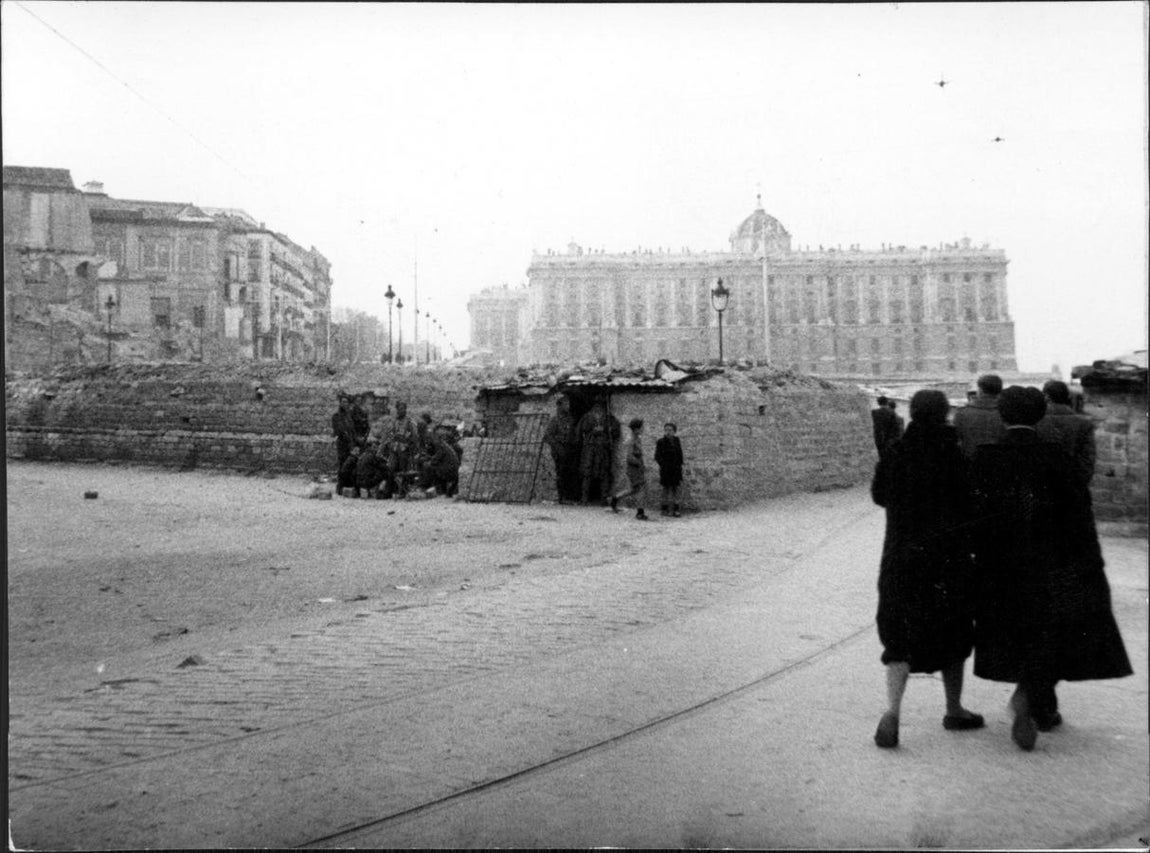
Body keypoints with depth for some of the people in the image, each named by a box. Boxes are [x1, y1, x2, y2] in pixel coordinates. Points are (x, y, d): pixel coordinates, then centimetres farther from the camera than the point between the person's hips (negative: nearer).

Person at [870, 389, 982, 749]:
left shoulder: (895, 453, -5)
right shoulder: (954, 455, -13)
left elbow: (879, 495, 9)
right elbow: (970, 506, -10)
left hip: (901, 554, 2)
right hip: (948, 557, -1)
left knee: (901, 635, 7)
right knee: (952, 631, 17)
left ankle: (892, 710, -13)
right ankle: (954, 710, 30)